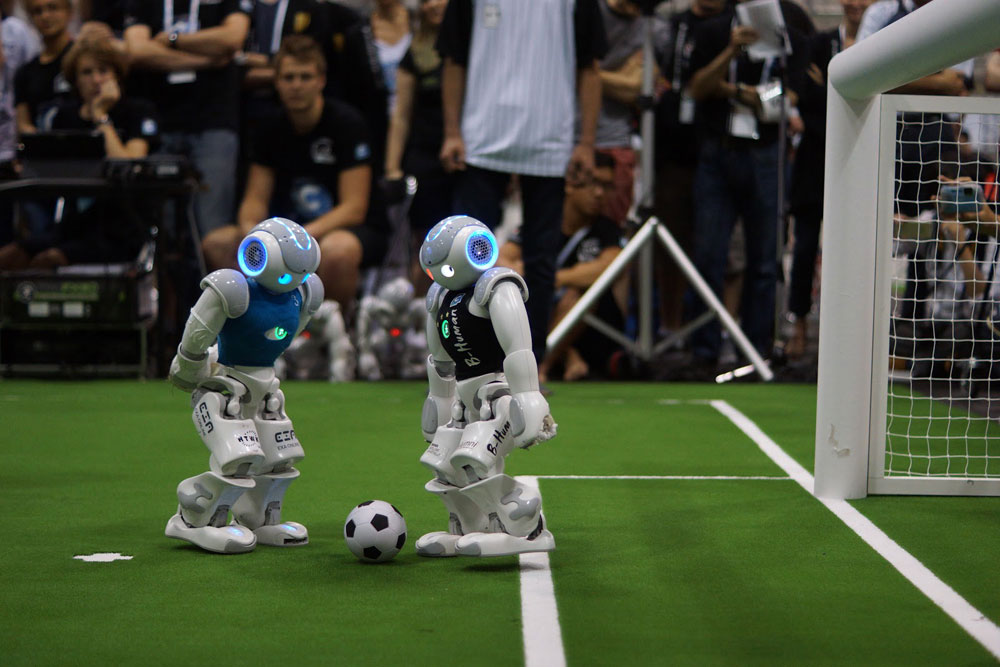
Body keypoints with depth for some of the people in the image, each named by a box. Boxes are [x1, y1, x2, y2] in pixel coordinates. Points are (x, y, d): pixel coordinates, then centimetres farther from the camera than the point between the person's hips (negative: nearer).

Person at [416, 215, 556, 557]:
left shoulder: (496, 290, -16)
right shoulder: (441, 297, 12)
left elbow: (519, 353, -22)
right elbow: (441, 361, 24)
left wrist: (527, 406, -25)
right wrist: (439, 402, 28)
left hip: (501, 391, -10)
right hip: (470, 399, 10)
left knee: (472, 463, -23)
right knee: (445, 464, 13)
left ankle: (527, 532, -19)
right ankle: (469, 532, 32)